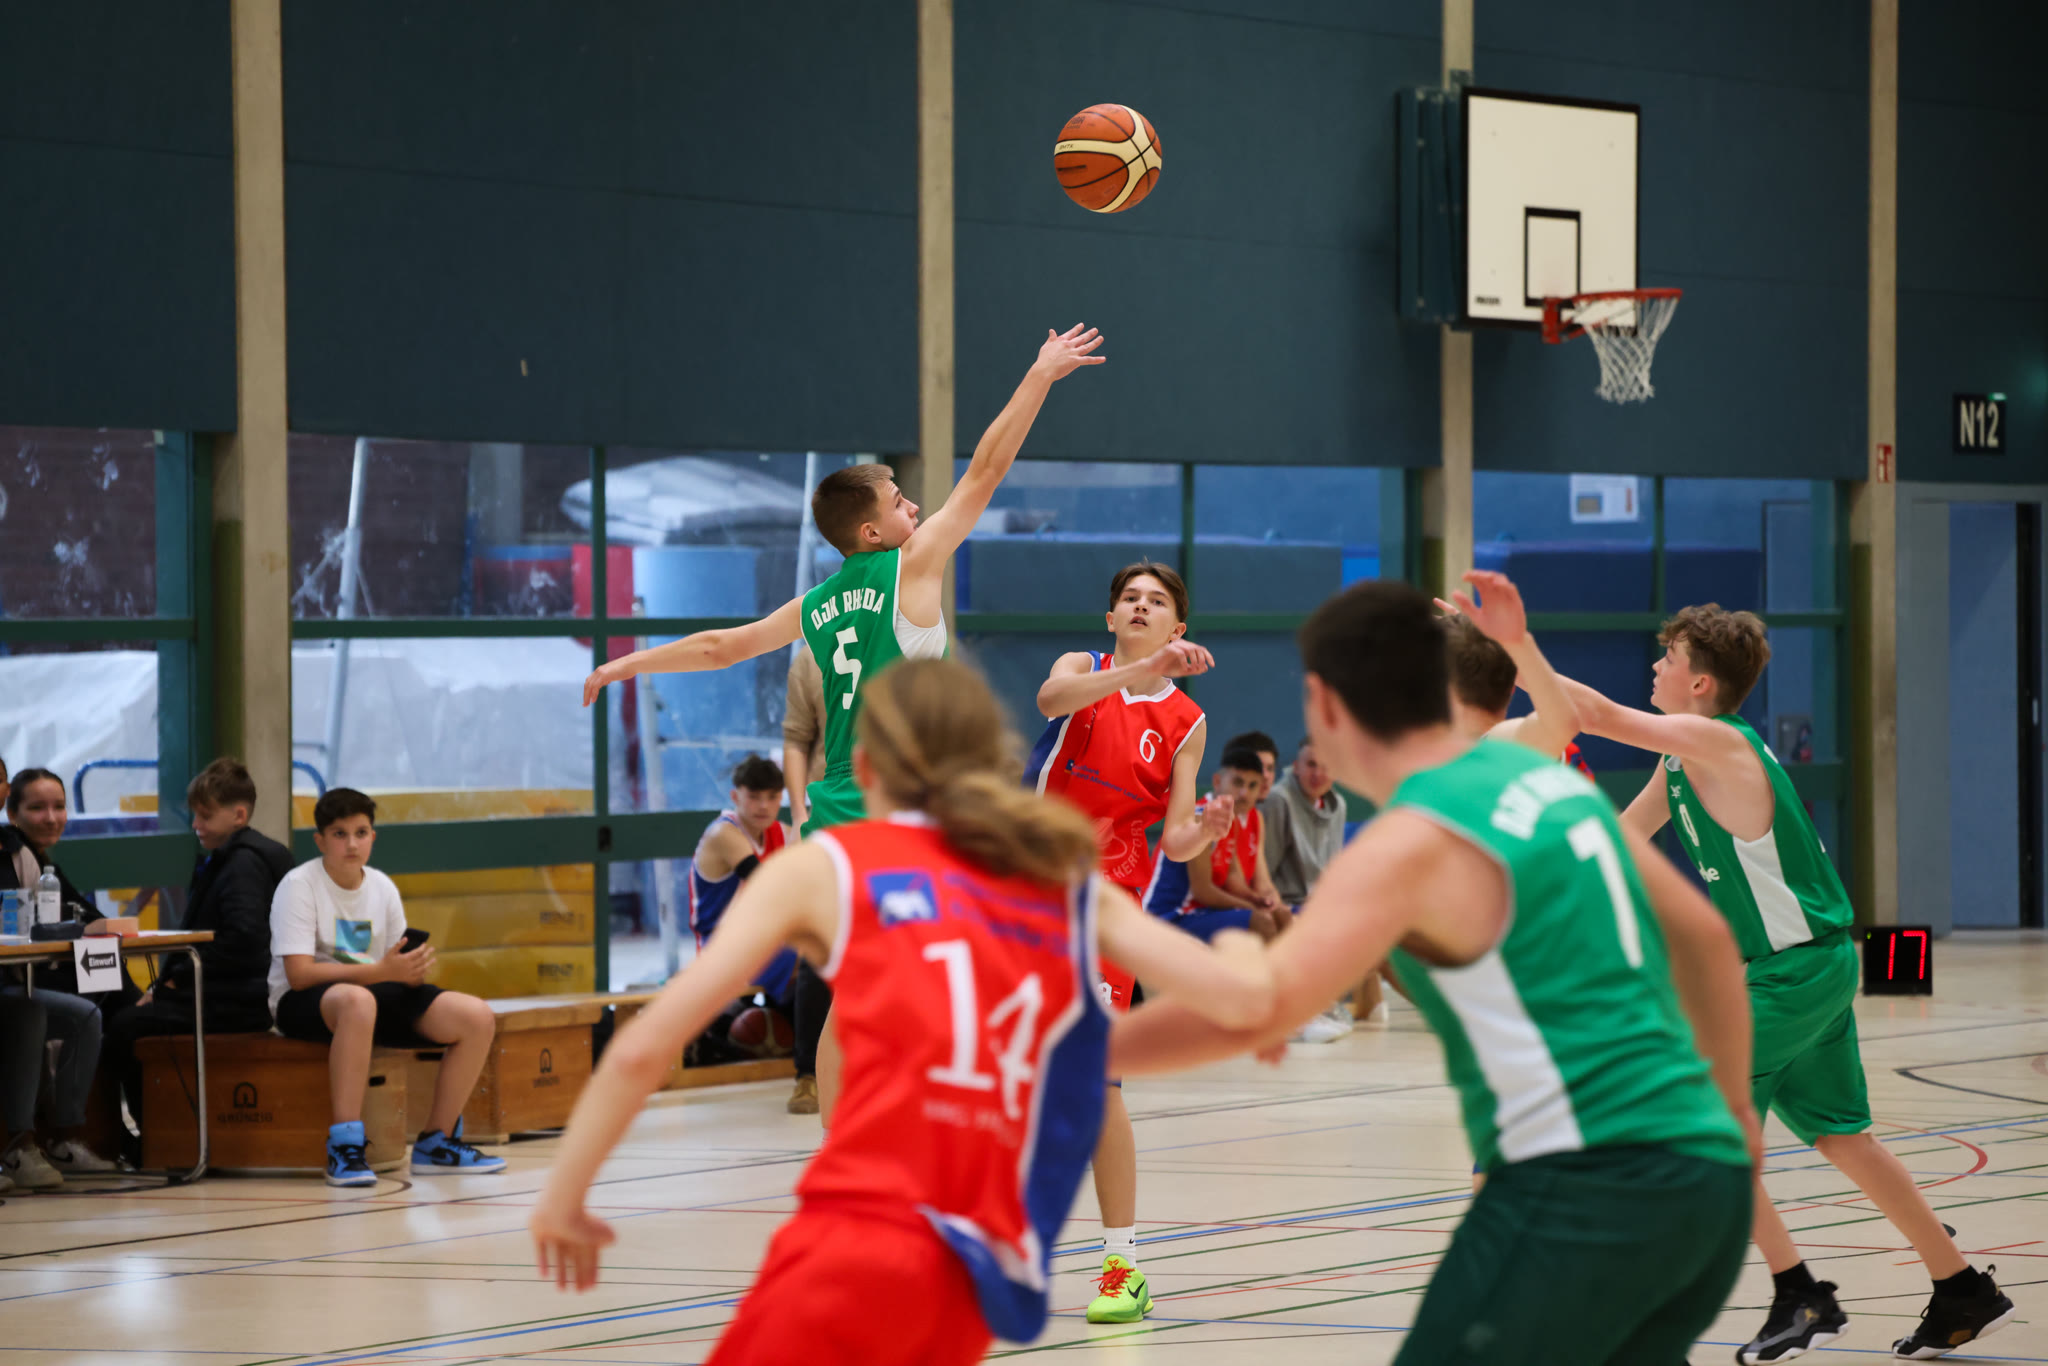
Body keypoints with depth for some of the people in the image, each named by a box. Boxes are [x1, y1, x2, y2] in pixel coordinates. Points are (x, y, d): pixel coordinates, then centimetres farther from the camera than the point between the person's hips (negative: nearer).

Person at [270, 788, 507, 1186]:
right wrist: (382, 970, -27)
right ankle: (345, 1149, -40)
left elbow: (396, 966, 11)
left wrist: (414, 969, -15)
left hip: (377, 992, 6)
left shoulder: (382, 887, 8)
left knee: (478, 1018, -11)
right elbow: (299, 974, -21)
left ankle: (435, 1143, 3)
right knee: (356, 1000, -43)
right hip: (305, 1003, -6)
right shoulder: (299, 885, -11)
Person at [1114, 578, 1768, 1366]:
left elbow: (1254, 1010, -23)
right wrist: (1733, 1105, 33)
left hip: (1583, 1189, -8)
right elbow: (1704, 936, 23)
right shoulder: (1548, 778, 14)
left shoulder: (1415, 844, -11)